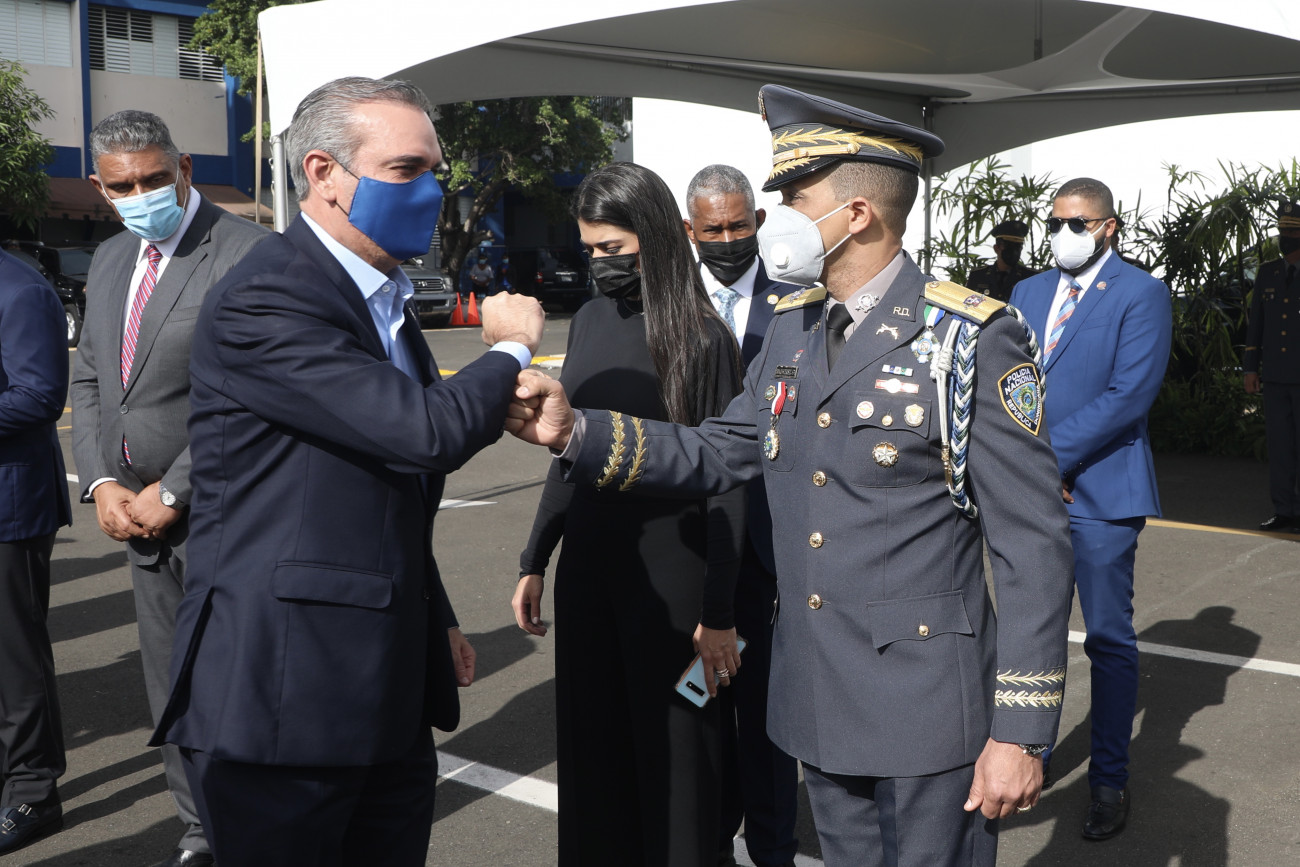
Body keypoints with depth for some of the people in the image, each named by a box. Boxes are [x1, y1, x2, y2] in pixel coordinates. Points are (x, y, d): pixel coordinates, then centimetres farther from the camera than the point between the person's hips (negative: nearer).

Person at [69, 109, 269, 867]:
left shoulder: (246, 253, -12)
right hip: (140, 514, 8)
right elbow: (90, 381, 17)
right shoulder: (110, 261, 14)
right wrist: (102, 483, 2)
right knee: (173, 691, 16)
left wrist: (172, 493, -15)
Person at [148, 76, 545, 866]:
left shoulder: (384, 296, 15)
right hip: (280, 698, -8)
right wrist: (512, 348, -6)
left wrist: (435, 621, 25)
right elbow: (430, 431, -26)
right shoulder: (262, 304, -17)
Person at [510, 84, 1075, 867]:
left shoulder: (973, 342, -14)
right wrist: (576, 432, -3)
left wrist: (1021, 733, -14)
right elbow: (723, 453, 10)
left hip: (929, 713, -6)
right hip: (821, 704, 6)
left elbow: (1033, 546, -13)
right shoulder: (791, 329, 7)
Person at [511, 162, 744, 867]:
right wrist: (533, 562, 14)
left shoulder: (702, 336, -11)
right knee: (590, 749, 14)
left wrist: (719, 614, -13)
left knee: (673, 755, 6)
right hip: (587, 564, 6)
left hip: (668, 573, -5)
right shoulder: (590, 322, 7)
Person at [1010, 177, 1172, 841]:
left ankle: (1109, 780, 16)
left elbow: (1128, 395, -15)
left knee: (1108, 639, 3)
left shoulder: (1141, 295, -5)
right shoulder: (1027, 293, 13)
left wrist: (1049, 456, -17)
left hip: (1099, 490, -5)